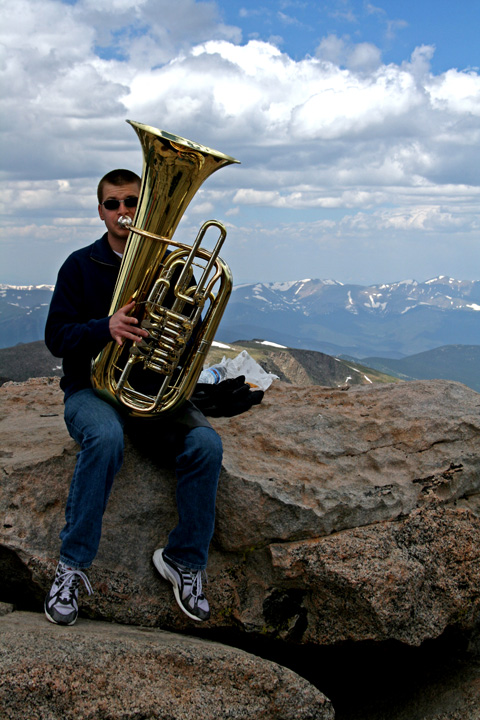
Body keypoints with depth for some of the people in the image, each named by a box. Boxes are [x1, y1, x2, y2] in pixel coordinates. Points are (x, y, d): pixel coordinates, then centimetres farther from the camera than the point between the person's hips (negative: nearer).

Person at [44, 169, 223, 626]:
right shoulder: (81, 266, 3)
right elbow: (56, 337, -5)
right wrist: (105, 328, -24)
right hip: (93, 388, -2)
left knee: (205, 444, -26)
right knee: (105, 437, -37)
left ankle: (184, 560, -8)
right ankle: (72, 566, -24)